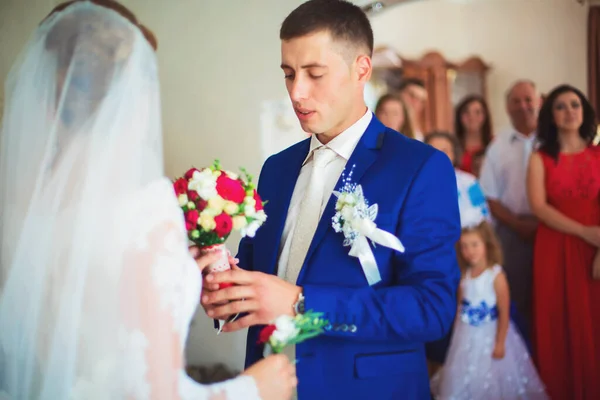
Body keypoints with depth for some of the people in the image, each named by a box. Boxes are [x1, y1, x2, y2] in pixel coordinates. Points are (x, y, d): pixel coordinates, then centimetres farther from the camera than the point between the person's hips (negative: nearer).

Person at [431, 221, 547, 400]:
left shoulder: (496, 275, -17)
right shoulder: (464, 275, 0)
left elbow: (504, 314, -16)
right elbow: (460, 308, 7)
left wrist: (500, 343, -16)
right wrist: (456, 335, 7)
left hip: (489, 336, -5)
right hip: (466, 338, 5)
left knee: (490, 378, 6)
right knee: (463, 380, 15)